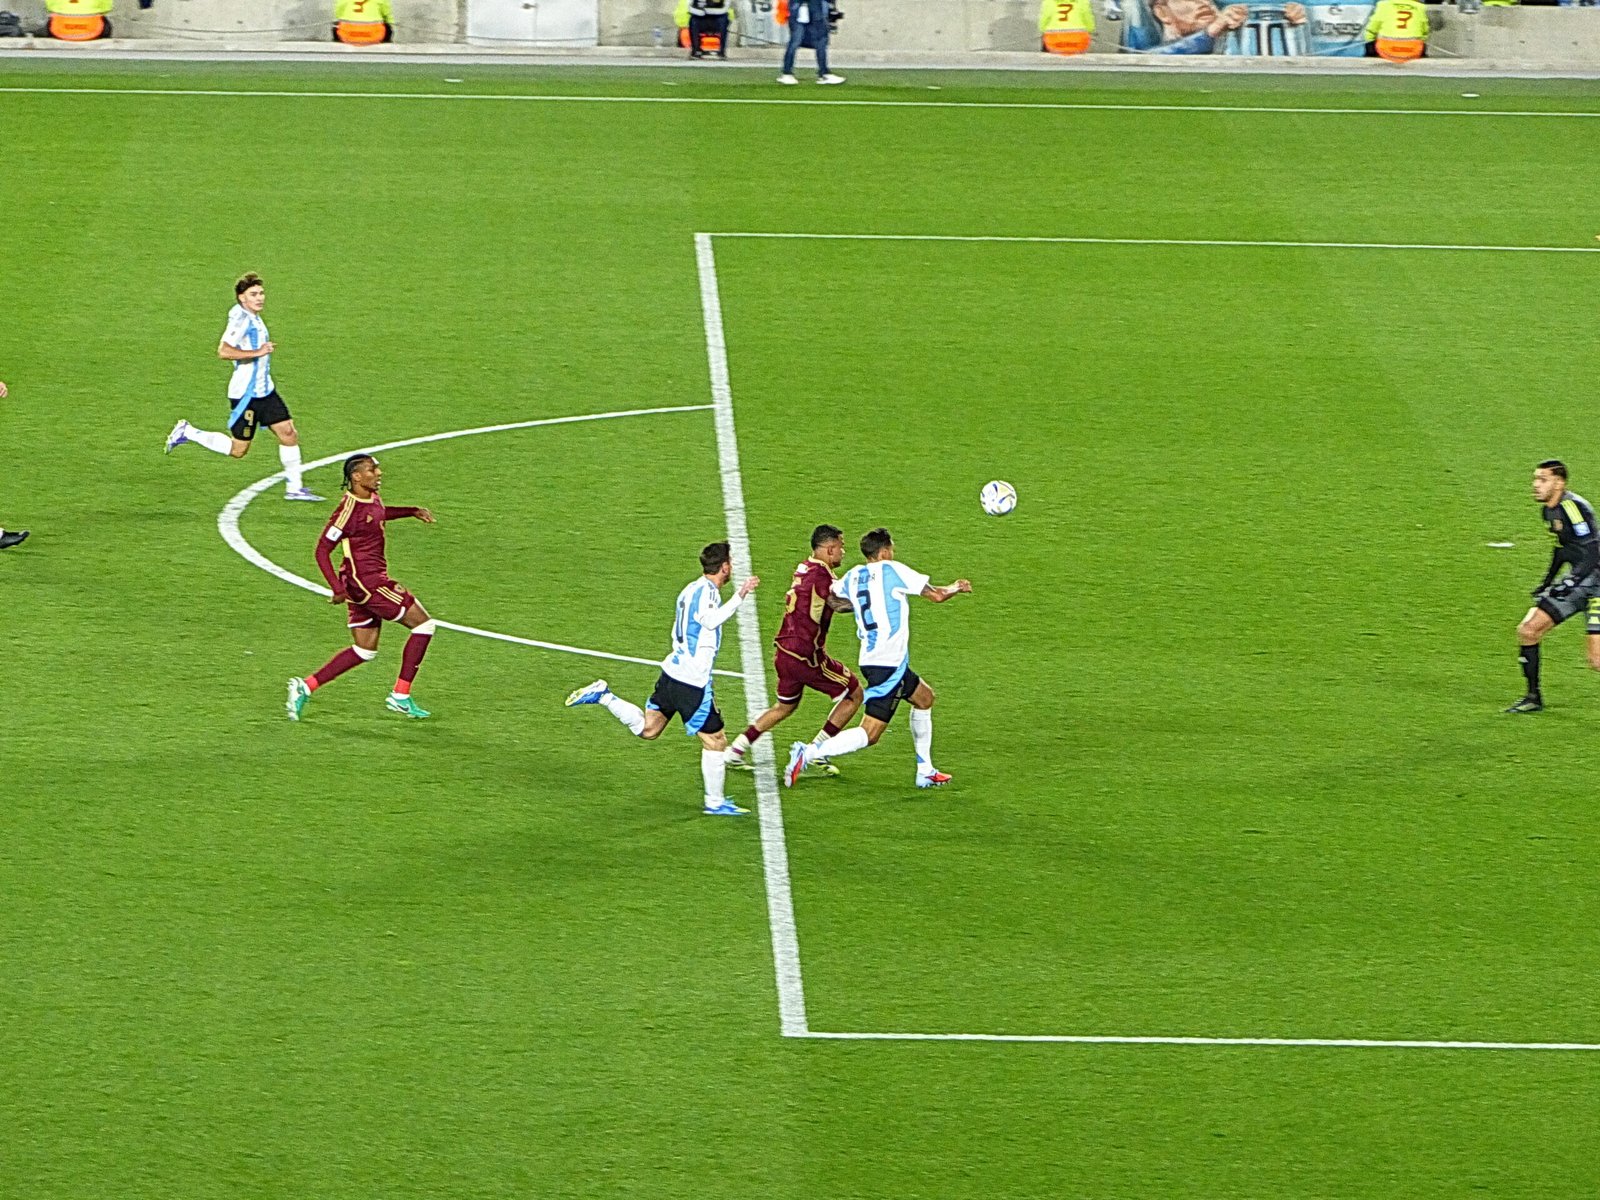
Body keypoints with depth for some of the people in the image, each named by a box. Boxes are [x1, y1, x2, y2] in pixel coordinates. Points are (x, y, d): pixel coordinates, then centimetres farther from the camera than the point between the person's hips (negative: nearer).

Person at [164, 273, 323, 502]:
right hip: (246, 394, -9)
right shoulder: (241, 319, -19)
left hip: (265, 390, 9)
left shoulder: (254, 318, 11)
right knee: (238, 449, 0)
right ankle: (187, 433, 13)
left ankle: (294, 488, 11)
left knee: (288, 433, 3)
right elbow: (223, 351, -30)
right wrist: (258, 352, -28)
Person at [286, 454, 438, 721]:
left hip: (372, 582, 10)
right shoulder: (350, 508, -20)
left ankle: (305, 686, 12)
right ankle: (400, 696, 1)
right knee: (424, 624, -4)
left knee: (365, 651, 14)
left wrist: (411, 511, 23)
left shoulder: (372, 499, 7)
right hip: (365, 581, -10)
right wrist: (338, 588, -25)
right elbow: (323, 550, -18)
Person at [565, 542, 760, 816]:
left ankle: (603, 696, 7)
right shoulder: (706, 591, -15)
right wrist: (740, 596, -38)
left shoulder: (692, 589, 13)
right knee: (715, 740, 3)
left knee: (646, 729, 18)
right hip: (692, 682, -9)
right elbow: (711, 620, -36)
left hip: (673, 670, 9)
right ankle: (715, 802, 10)